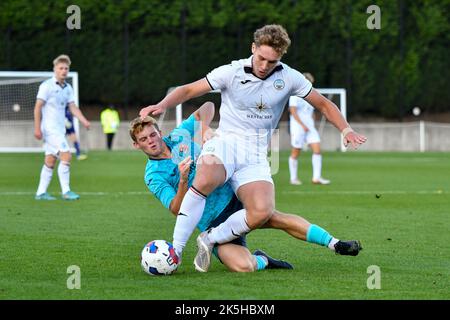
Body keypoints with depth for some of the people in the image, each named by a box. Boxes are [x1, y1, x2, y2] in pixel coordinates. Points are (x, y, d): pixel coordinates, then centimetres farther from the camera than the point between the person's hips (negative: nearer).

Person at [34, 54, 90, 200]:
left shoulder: (68, 88, 11)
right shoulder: (47, 86, -9)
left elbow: (73, 107, 7)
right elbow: (38, 107, -10)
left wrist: (84, 121, -9)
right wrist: (37, 128, -15)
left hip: (60, 129, 8)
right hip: (49, 128, -8)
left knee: (50, 160, 9)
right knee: (66, 155, -16)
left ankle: (41, 192, 13)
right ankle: (66, 191, -13)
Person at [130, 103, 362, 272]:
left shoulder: (179, 136, 4)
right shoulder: (153, 176, -5)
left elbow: (207, 107, 9)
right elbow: (177, 210, -15)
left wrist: (204, 128, -11)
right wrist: (183, 181, -32)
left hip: (232, 196, 3)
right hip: (213, 223, -3)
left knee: (277, 218, -21)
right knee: (243, 266, -28)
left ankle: (334, 244, -9)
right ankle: (262, 260, 7)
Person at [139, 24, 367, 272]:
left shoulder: (289, 78, 3)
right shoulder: (232, 72, -3)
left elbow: (323, 104, 15)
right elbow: (189, 90, 3)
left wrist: (346, 130, 0)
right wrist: (163, 105, -15)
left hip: (255, 158, 2)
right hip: (225, 143, -2)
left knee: (262, 212, -27)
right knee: (205, 181, -39)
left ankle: (210, 239, -3)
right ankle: (175, 250, -31)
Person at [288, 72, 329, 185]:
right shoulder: (295, 95, -6)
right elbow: (293, 111, -15)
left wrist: (312, 127, 15)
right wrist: (302, 125, -20)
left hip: (310, 128, 6)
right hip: (297, 127, -6)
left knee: (317, 149, -8)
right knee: (295, 153, 0)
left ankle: (316, 178, -10)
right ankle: (293, 178, 11)